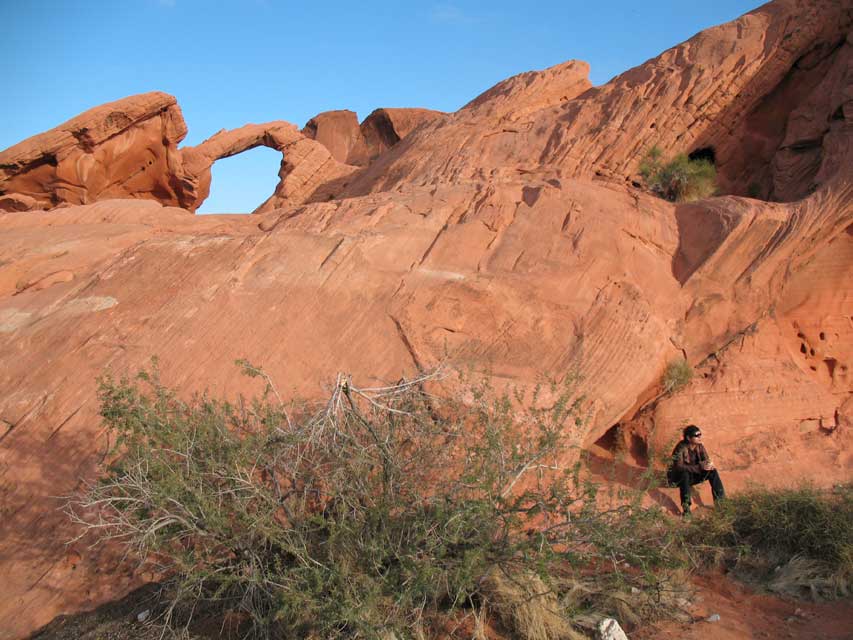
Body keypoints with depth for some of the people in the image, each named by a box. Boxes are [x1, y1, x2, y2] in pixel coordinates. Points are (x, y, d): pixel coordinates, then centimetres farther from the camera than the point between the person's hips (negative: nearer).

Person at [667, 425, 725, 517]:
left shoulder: (700, 446, -5)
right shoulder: (681, 448, -25)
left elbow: (706, 460, -4)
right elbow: (679, 466, -36)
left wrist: (709, 464, -30)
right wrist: (700, 467, -44)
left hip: (693, 476, 6)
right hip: (677, 478, -6)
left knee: (713, 471, -13)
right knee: (685, 473, -39)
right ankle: (685, 507, -39)